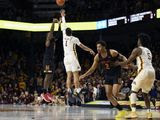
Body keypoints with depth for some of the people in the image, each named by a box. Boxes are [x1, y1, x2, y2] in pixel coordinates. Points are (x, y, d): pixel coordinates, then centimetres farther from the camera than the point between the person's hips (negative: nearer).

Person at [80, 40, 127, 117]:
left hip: (116, 74, -6)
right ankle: (121, 111, 8)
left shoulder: (112, 52, -20)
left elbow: (122, 57, -10)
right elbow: (92, 69, 3)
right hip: (108, 75, 6)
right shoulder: (97, 57, -5)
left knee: (115, 94, -20)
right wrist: (84, 76, -5)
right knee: (108, 95, 0)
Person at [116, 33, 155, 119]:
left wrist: (118, 63, 16)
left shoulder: (137, 49, 4)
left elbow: (128, 62, 0)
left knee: (133, 91, 1)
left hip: (144, 72, -7)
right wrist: (134, 67, 43)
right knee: (145, 93, 21)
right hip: (152, 72, 7)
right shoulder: (148, 51, 27)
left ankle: (133, 112, -11)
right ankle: (149, 113, 12)